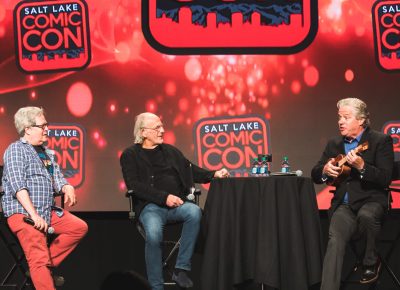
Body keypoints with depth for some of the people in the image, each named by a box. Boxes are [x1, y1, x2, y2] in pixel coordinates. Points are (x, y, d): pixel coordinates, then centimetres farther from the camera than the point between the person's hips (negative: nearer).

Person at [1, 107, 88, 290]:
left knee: (80, 227, -1)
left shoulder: (46, 153, 19)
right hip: (22, 213, -8)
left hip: (49, 212, 8)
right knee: (39, 260, -16)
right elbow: (18, 186, -16)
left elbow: (57, 179, 20)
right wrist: (34, 215, -25)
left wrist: (67, 188, -7)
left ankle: (47, 264, -1)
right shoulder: (16, 150, -5)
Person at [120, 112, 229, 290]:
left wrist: (213, 174, 2)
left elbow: (191, 170, 21)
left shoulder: (170, 151, 22)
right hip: (151, 206, -4)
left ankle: (181, 269, -25)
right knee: (153, 235, -35)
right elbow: (135, 186, -6)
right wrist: (164, 197, -16)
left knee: (194, 212, -30)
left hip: (176, 204, 4)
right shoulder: (130, 155, 6)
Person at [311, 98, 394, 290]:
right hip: (344, 205, 3)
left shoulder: (380, 141, -1)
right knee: (335, 240, -23)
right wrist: (325, 170, -6)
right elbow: (315, 175, 18)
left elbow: (385, 179, -10)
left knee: (366, 216, -37)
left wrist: (361, 166, -25)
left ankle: (371, 262, -11)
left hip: (371, 200, -3)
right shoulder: (334, 144, 14)